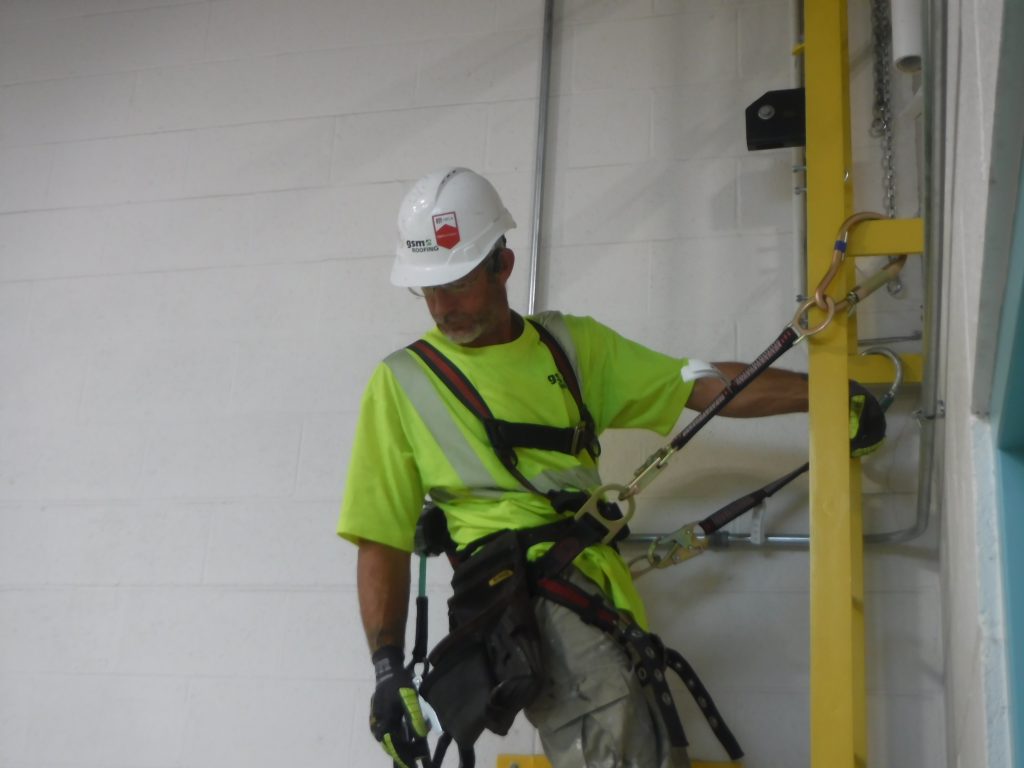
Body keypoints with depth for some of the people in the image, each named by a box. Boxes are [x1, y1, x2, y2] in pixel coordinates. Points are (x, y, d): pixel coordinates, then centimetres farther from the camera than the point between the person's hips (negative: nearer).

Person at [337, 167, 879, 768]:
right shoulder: (404, 381, 8)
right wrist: (388, 669, 0)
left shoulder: (574, 344, 16)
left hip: (597, 580, 5)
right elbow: (383, 538, 7)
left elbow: (701, 386, 13)